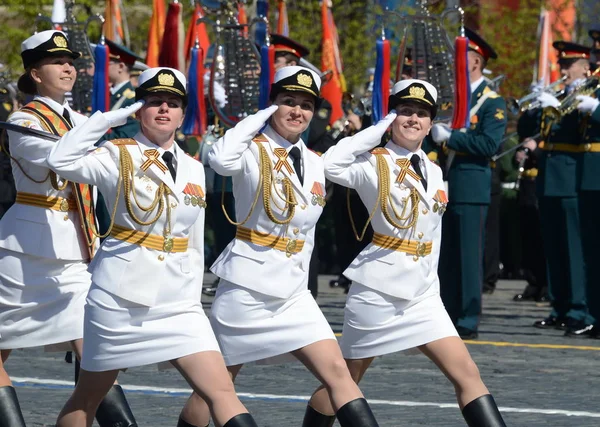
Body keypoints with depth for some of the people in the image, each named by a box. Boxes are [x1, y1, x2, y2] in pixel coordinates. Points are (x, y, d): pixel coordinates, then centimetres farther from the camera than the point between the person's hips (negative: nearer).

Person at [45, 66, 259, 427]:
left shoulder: (194, 170, 10)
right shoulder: (119, 157, -5)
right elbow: (62, 161, -24)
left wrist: (194, 298, 13)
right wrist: (110, 118, -18)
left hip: (178, 302, 4)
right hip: (120, 298, -4)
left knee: (222, 391, -10)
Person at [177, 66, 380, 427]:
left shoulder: (314, 164, 9)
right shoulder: (255, 152, -10)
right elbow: (221, 159, -33)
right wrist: (261, 117, -21)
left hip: (293, 291, 5)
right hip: (247, 286, -5)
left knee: (337, 371, -6)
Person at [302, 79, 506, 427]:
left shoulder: (434, 172, 10)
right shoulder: (376, 163, -9)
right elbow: (332, 166, -27)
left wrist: (429, 278, 15)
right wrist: (378, 129, -20)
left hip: (423, 292, 6)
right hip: (379, 289, -5)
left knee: (467, 373, -5)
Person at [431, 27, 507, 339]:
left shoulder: (492, 102, -5)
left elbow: (490, 144, -17)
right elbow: (435, 132, 19)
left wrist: (450, 137, -19)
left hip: (470, 187, -7)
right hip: (444, 185, 7)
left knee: (468, 256, -5)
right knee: (445, 257, 8)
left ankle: (468, 322, -3)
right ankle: (446, 317, 13)